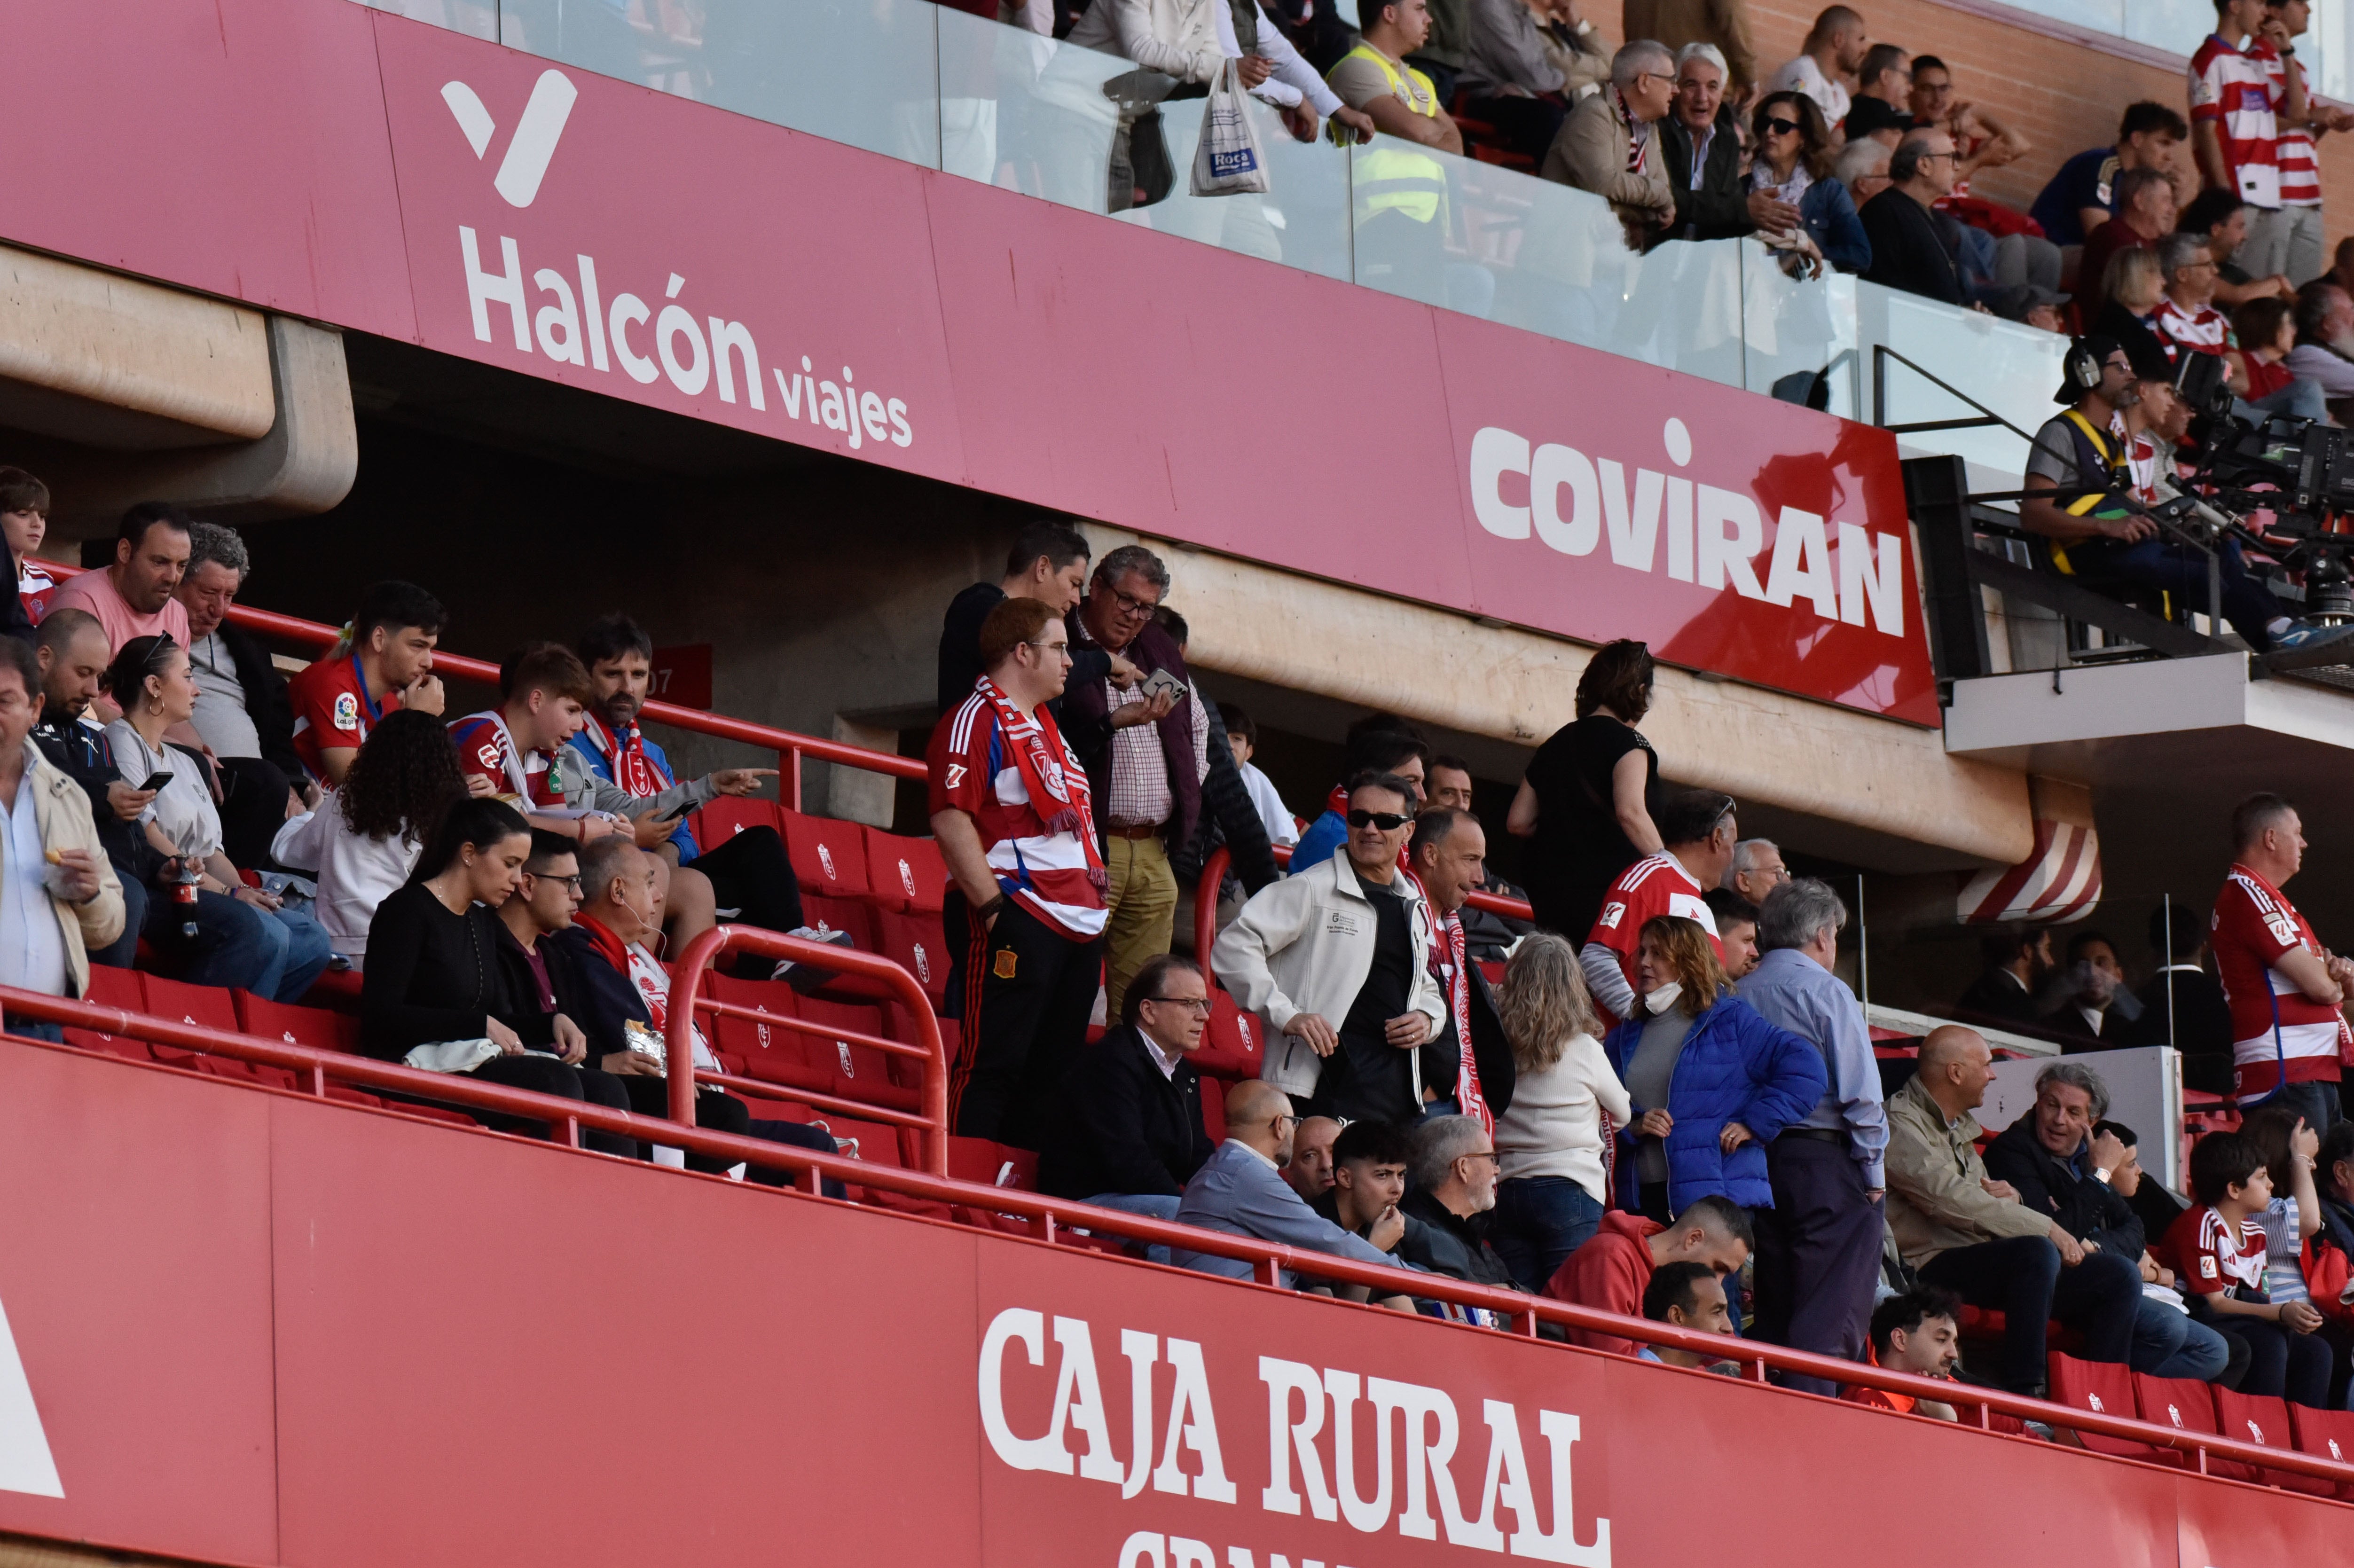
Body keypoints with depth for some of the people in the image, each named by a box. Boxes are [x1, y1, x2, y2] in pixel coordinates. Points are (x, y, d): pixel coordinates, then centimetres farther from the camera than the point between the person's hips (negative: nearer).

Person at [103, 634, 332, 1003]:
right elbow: (147, 838, -11)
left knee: (310, 940, -11)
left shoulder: (185, 763, 30)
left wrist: (243, 890, -2)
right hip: (152, 896, -9)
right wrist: (227, 893, -13)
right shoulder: (121, 741, 1)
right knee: (258, 930, -32)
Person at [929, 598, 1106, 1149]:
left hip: (1075, 923, 10)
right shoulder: (976, 720, -7)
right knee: (992, 1065, -10)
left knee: (1052, 1071, 10)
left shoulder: (1044, 725, 23)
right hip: (1016, 917, -9)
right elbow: (951, 819, -16)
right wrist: (993, 907, -20)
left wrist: (1094, 875, 19)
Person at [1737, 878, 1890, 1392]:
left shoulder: (1738, 997, 10)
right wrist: (1874, 1172, -3)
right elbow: (1860, 1092, -10)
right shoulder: (1826, 993, -6)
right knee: (1830, 1320, -8)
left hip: (1758, 1166, 6)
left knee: (1774, 1313, 11)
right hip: (1826, 1161, -6)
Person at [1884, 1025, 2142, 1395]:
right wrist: (2047, 1229, -18)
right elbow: (1951, 1200, -20)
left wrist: (2005, 1195, 1)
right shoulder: (1901, 1125, -8)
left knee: (2121, 1277, -1)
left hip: (1987, 1260, 9)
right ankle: (2023, 1395, -37)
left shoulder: (1959, 1127, 23)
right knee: (2038, 1252, -36)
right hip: (1935, 1265, -9)